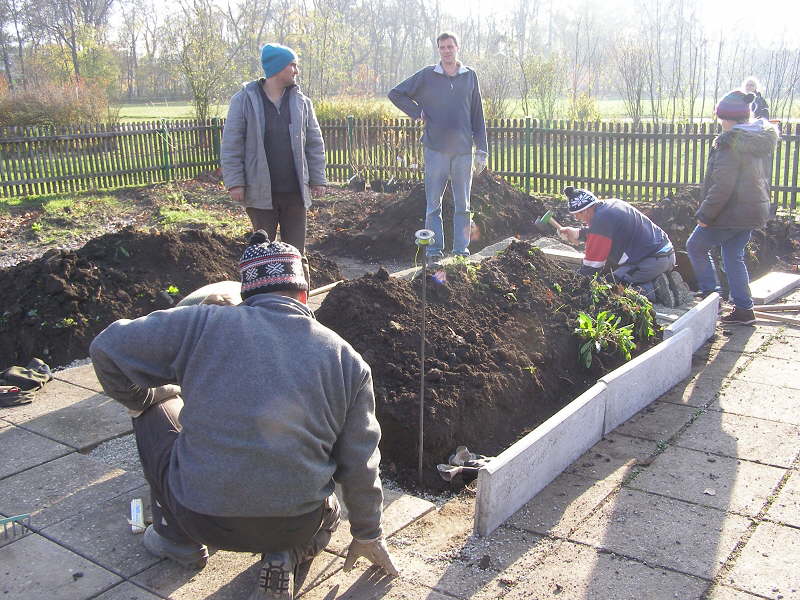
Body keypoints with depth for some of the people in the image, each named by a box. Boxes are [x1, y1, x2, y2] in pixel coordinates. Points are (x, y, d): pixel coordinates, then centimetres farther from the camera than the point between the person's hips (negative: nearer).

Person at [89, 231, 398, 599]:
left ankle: (178, 540, 27)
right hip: (296, 527, 1)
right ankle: (288, 559, 6)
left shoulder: (204, 324, -6)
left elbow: (108, 349, -2)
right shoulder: (346, 359, 0)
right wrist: (368, 535, 21)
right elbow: (360, 465, 5)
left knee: (156, 408, 22)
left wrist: (143, 398, 18)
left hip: (201, 521, -1)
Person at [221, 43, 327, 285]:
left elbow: (315, 144, 9)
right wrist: (234, 182, -10)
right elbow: (231, 145, -5)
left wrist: (318, 179, 5)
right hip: (260, 192, -2)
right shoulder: (244, 100, -5)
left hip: (295, 192, 3)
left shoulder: (301, 102, 6)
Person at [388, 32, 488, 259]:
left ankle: (462, 250, 15)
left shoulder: (470, 76, 8)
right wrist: (418, 112, -2)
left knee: (463, 205, 6)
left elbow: (477, 116, 9)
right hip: (435, 149, -2)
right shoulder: (427, 76, 2)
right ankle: (434, 251, 10)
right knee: (433, 205, 2)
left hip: (463, 150, 2)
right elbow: (396, 94, 8)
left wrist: (481, 150, 5)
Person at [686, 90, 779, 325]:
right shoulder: (757, 140, 10)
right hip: (754, 210, 9)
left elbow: (722, 185, -23)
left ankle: (711, 293, 9)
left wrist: (705, 214, -18)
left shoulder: (731, 143, -19)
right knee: (734, 256, 16)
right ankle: (744, 309, 17)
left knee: (695, 246, 9)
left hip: (731, 212, -9)